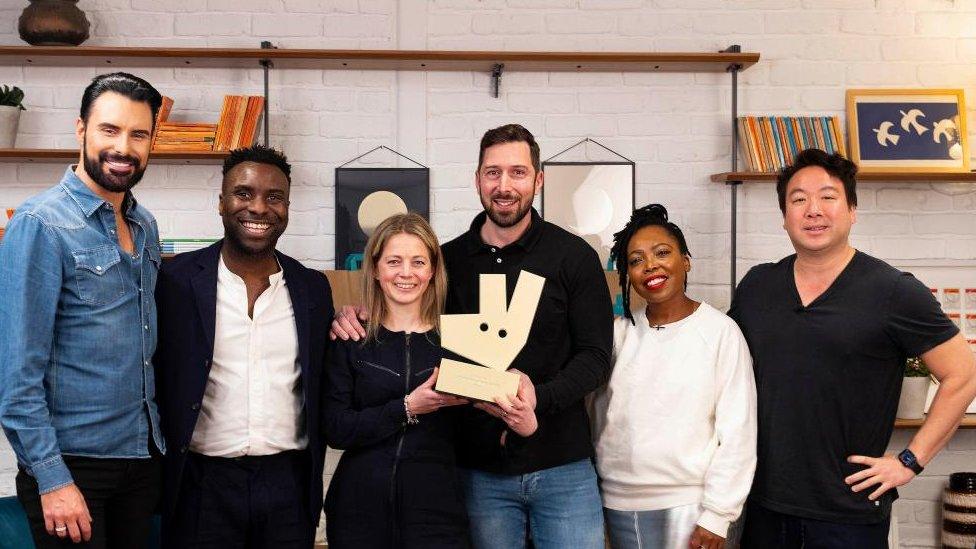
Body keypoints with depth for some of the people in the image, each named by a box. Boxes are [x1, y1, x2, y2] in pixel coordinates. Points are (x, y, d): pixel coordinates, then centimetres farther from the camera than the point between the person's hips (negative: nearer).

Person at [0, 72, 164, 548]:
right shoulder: (41, 224, -13)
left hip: (142, 454, 7)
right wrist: (52, 479, -18)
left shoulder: (145, 227, 8)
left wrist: (157, 438, 9)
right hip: (71, 462, -6)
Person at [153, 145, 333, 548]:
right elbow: (153, 382, 0)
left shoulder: (313, 287, 5)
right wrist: (158, 484, -1)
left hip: (289, 484, 3)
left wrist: (313, 486, 10)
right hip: (203, 484, -2)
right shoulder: (176, 280, -4)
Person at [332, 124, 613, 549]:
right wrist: (353, 316, -7)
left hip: (563, 468, -1)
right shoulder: (449, 259, 4)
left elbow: (595, 356, -6)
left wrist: (538, 398, -24)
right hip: (480, 470, 2)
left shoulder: (575, 257, -3)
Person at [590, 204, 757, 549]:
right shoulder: (620, 333, 4)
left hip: (689, 506, -3)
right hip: (620, 505, 4)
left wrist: (717, 516, -10)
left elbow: (737, 433, -8)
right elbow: (599, 418, 9)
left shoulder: (720, 331, -8)